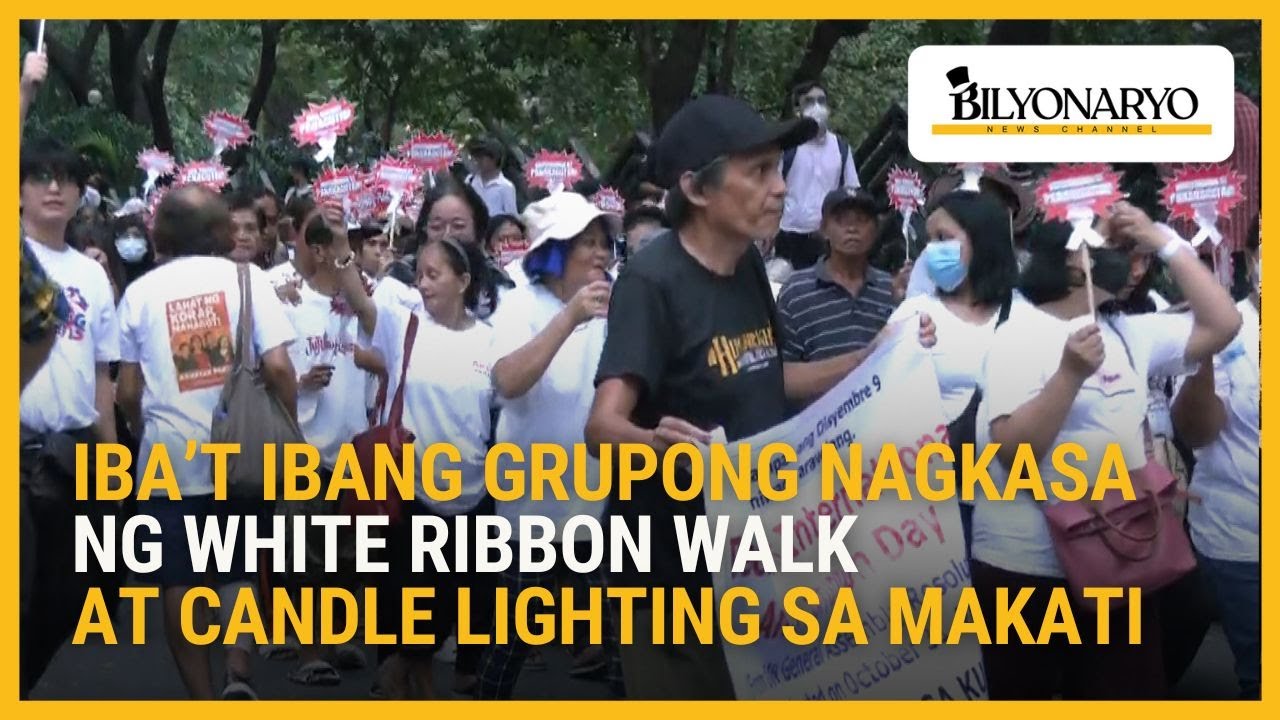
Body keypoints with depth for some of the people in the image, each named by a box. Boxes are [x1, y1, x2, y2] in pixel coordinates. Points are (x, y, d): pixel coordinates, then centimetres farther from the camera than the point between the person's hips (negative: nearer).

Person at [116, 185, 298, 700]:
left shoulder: (140, 291, 2)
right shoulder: (247, 278, -1)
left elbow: (128, 391, 2)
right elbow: (277, 368, -9)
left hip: (168, 456, 0)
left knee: (179, 584, 7)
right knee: (240, 569, 16)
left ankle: (203, 697, 9)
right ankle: (238, 672, -3)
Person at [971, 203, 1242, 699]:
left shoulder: (1127, 335, 11)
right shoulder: (1019, 337, -10)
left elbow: (1221, 325, 6)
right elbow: (1014, 452, -19)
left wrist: (1165, 243, 1)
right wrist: (1070, 373, -28)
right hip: (1028, 569, -6)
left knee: (1128, 695, 10)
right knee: (1028, 698, 5)